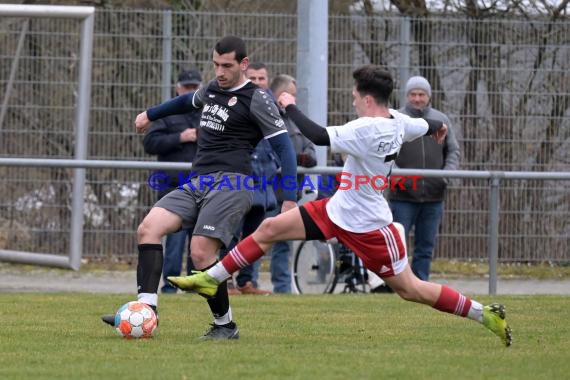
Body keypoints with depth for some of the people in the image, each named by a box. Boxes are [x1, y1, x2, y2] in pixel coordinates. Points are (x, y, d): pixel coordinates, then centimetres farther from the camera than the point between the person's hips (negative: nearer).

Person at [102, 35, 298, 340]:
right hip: (197, 182, 8)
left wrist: (290, 200, -13)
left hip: (230, 182, -8)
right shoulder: (212, 89, 18)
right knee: (148, 229, -13)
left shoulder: (256, 100, -4)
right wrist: (150, 114, 55)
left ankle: (225, 324, -1)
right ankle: (146, 308, -20)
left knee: (201, 252, -20)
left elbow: (283, 146, -5)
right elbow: (188, 101, 42)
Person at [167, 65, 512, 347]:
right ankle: (211, 279, 10)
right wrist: (438, 127, 41)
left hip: (368, 226, -9)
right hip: (339, 209, 9)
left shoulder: (365, 130, -29)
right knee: (270, 228, 3)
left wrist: (290, 106, -19)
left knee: (410, 289, 0)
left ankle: (485, 314, 12)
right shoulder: (398, 121, -4)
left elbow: (319, 136, -35)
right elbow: (428, 126, 16)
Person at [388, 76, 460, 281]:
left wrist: (448, 172, -3)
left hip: (433, 196, 4)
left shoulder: (441, 120, 10)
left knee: (426, 247, 8)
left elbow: (453, 151, 14)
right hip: (403, 196, -4)